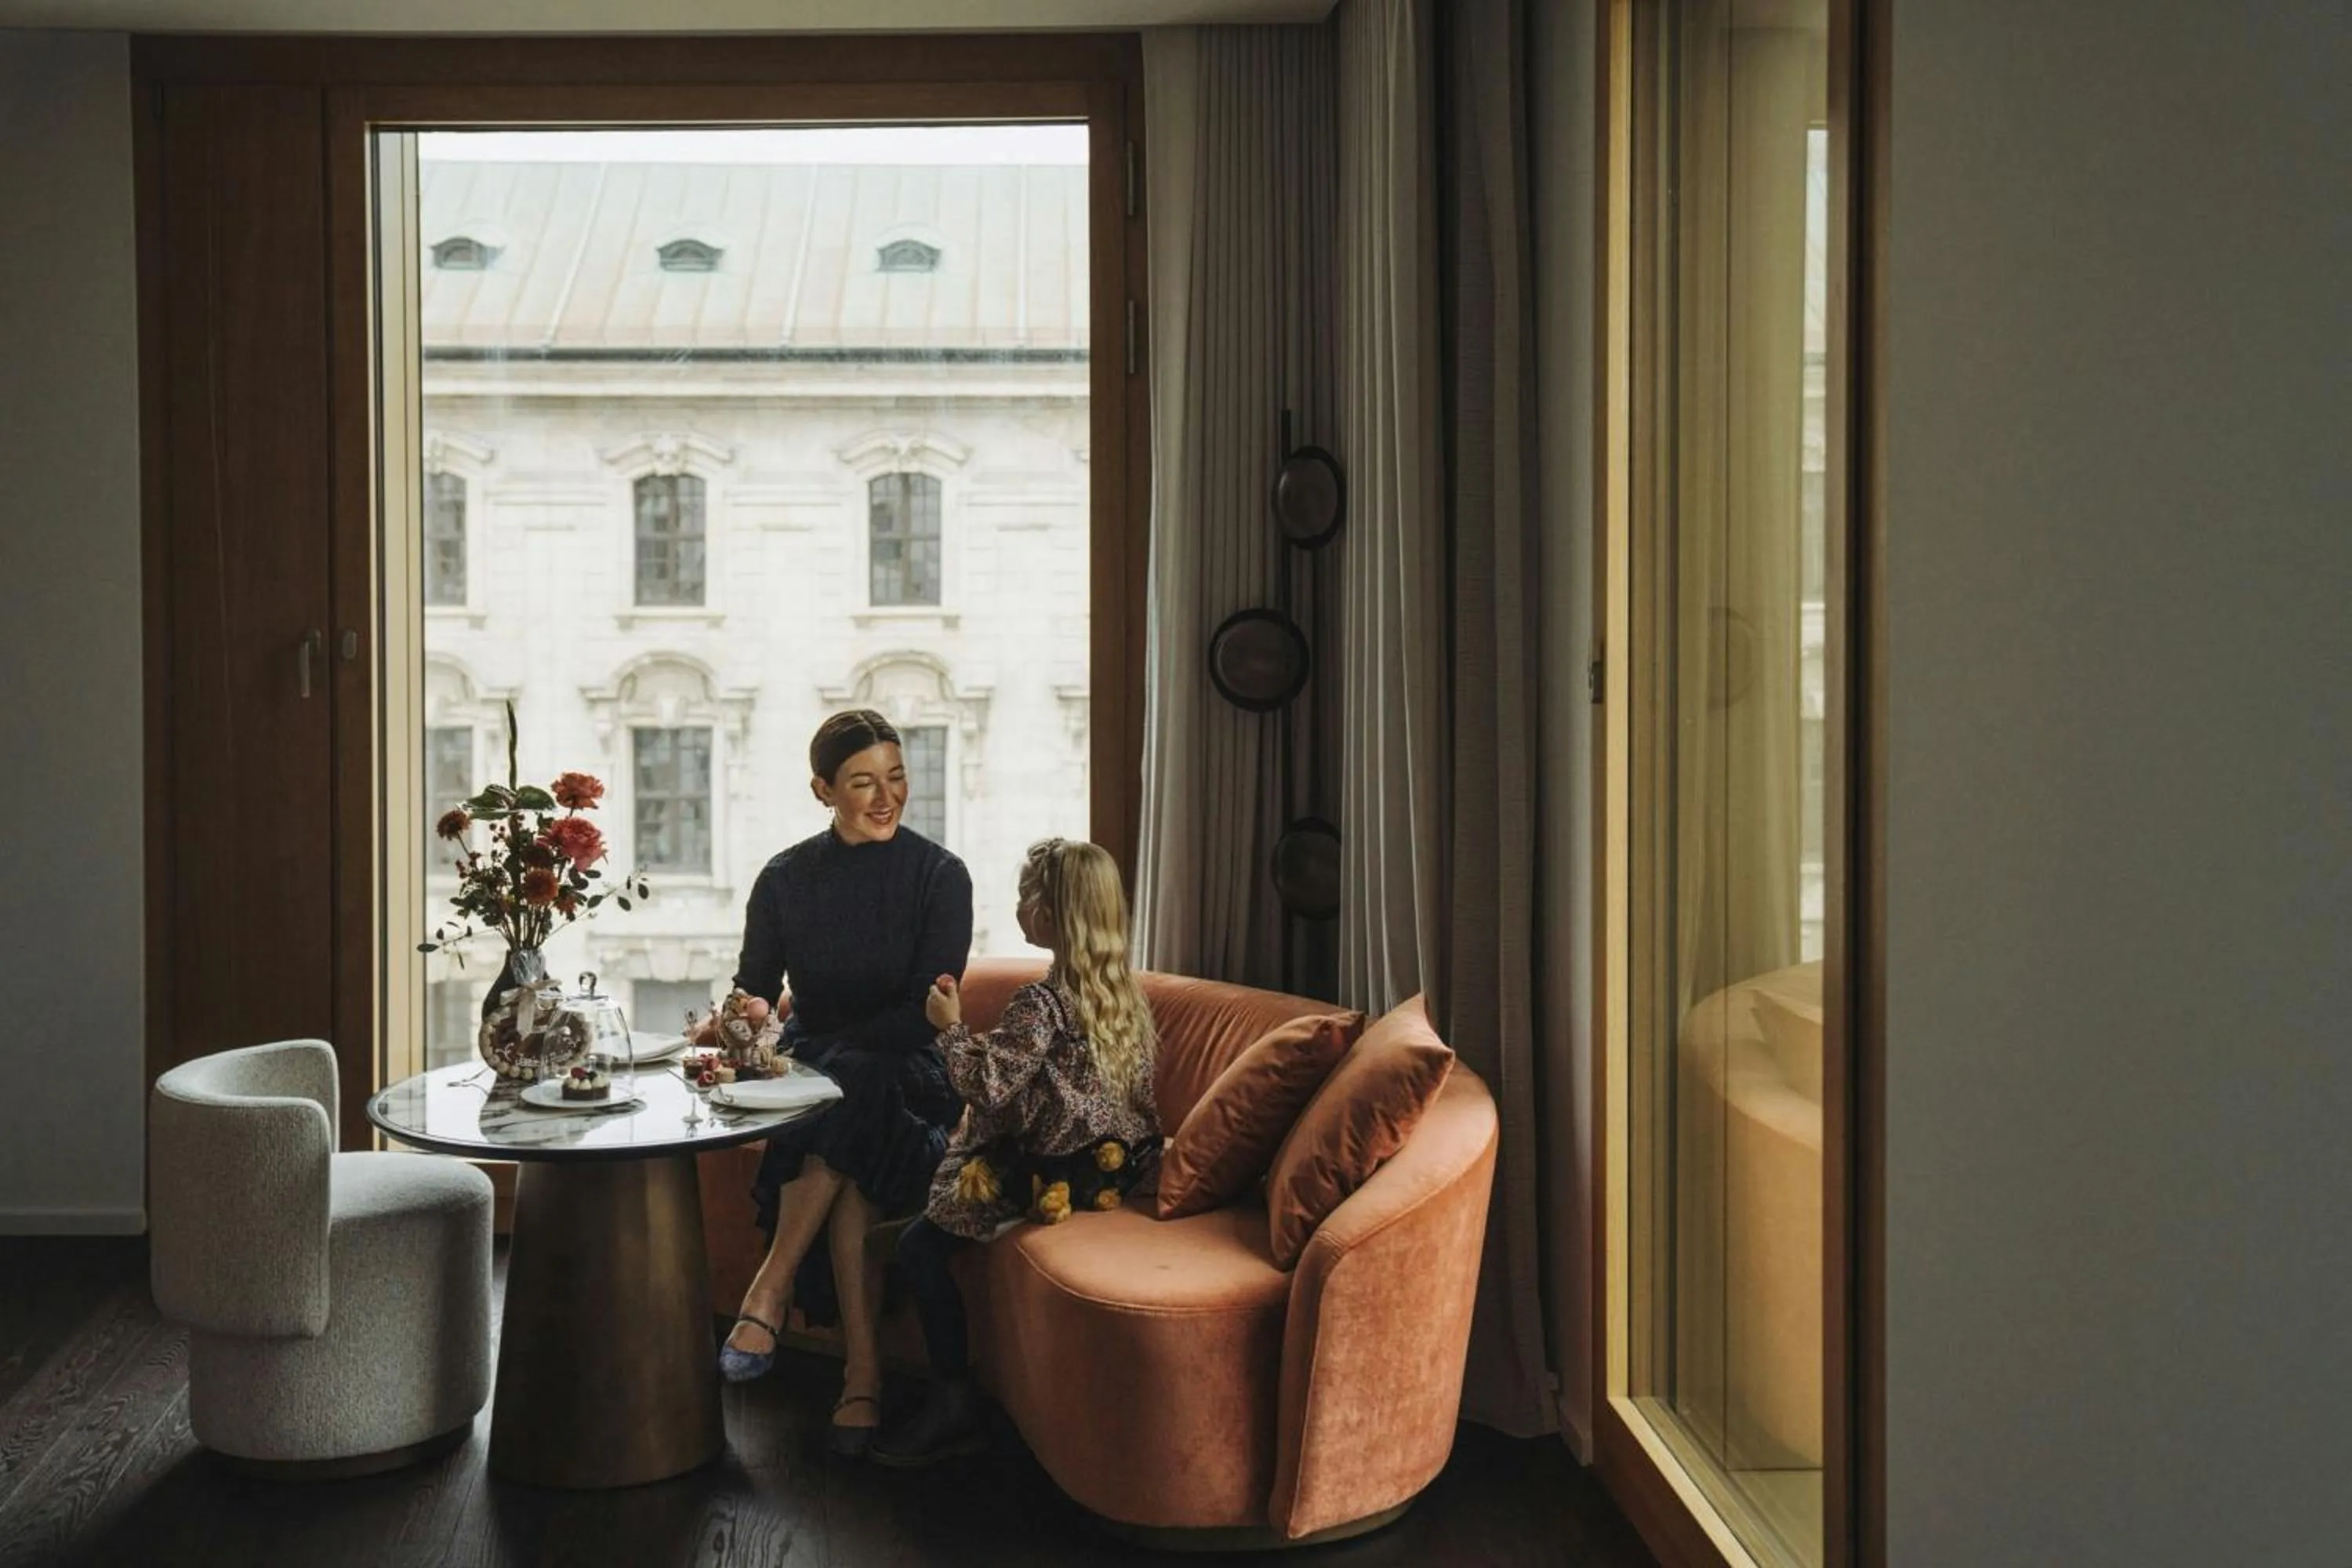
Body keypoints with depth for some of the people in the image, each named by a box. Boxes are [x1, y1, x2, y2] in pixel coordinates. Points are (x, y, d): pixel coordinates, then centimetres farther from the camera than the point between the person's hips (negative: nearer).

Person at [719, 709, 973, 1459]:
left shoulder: (939, 876, -4)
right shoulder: (786, 878, 4)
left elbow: (925, 1015, -10)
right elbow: (753, 991, 5)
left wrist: (827, 1050, -20)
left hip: (906, 1078, -2)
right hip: (810, 1076, 2)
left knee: (850, 1090, -38)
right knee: (846, 1183, -33)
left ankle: (767, 1295, -32)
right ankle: (863, 1374, -30)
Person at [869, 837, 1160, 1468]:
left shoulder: (1042, 1003, -20)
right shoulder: (1122, 992, 6)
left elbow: (988, 1086, -22)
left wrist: (952, 1026, -8)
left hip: (1056, 1172, -10)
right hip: (1116, 1161, 10)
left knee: (920, 1246, -4)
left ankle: (954, 1401, -2)